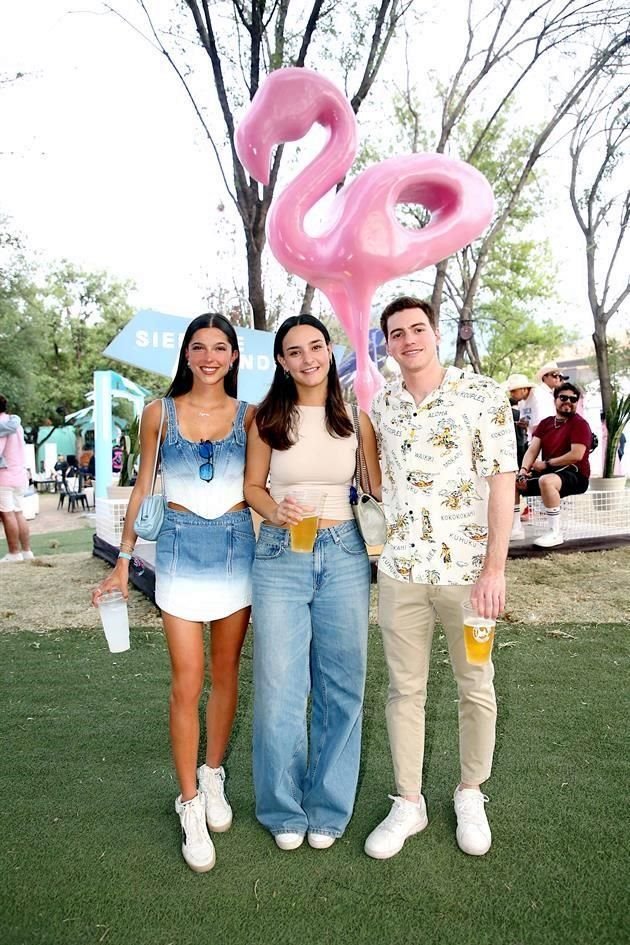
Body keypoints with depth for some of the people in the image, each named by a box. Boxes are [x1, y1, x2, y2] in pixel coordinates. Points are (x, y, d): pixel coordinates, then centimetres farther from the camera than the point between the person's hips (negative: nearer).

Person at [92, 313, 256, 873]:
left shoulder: (250, 416, 3)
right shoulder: (160, 413, 2)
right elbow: (142, 489, 6)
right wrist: (123, 560, 4)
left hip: (237, 547, 2)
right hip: (181, 549, -1)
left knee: (225, 672, 12)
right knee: (188, 681, -1)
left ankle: (213, 775, 33)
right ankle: (191, 805, 15)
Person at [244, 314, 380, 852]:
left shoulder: (354, 417, 4)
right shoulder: (268, 418, 2)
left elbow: (382, 485, 6)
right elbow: (252, 485, 6)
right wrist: (275, 512, -15)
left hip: (344, 553, 1)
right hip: (280, 554, -1)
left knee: (340, 686, 9)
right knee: (278, 687, 3)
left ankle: (328, 806, 31)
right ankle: (284, 809, 27)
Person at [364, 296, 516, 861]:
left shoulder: (484, 395, -7)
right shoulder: (383, 404, 6)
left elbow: (502, 482, -9)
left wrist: (495, 567, -14)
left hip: (467, 569, -3)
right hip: (400, 569, 3)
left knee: (476, 687, 13)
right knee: (405, 690, 12)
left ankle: (471, 793, 36)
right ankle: (409, 803, 29)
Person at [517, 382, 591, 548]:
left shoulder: (580, 424, -6)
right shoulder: (545, 423, 13)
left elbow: (576, 455, -19)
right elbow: (532, 450, 3)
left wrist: (546, 463, -14)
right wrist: (524, 469, -16)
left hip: (575, 475, -7)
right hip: (547, 472, 7)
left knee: (546, 481, -38)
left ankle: (555, 533, -26)